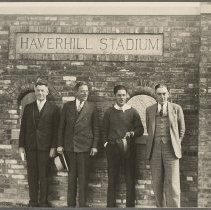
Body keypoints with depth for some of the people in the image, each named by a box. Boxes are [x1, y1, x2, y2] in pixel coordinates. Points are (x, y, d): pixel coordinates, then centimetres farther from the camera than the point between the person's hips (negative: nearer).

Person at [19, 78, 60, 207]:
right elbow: (23, 128, 10)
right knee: (32, 175, 6)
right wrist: (21, 146, 4)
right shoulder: (28, 107, 11)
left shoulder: (53, 108, 2)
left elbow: (56, 129, -1)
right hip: (30, 146, 3)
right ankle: (33, 201, 16)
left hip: (45, 147, -3)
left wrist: (53, 147, -7)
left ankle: (43, 202, 11)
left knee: (44, 175, 0)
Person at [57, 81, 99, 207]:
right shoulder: (67, 106, 8)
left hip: (85, 146, -1)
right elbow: (62, 126, 7)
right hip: (69, 146, 2)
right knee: (71, 176, 9)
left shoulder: (91, 107, 4)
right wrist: (60, 144, 1)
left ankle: (82, 204, 11)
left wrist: (94, 146, -3)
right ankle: (71, 203, 19)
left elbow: (96, 128, 4)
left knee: (83, 177, 1)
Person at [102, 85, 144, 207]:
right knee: (112, 180, 3)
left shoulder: (133, 112, 6)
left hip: (129, 149, 0)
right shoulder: (109, 112, 9)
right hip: (113, 148, 0)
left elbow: (140, 129, 6)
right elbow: (104, 130, 14)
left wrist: (132, 133, -12)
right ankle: (111, 205, 11)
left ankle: (130, 205, 11)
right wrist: (106, 142, 3)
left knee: (130, 180, 2)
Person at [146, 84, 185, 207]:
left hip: (170, 150, -2)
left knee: (172, 184, -9)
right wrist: (154, 143, 13)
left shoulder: (176, 108, 3)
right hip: (155, 150, 2)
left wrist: (176, 145, 10)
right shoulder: (150, 110, 9)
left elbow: (181, 129, 13)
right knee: (157, 185, 4)